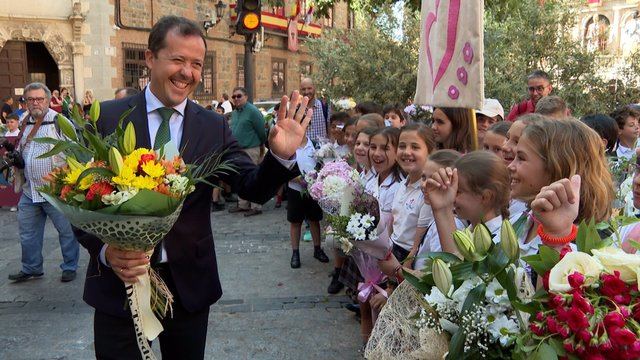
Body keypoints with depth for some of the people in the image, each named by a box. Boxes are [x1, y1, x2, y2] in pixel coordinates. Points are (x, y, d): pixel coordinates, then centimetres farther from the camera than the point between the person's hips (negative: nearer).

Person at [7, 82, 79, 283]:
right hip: (29, 190, 7)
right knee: (27, 231, 15)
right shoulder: (25, 123, 12)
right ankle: (31, 268, 30)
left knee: (66, 230, 3)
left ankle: (70, 267, 19)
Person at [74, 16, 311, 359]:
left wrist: (281, 155, -28)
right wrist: (104, 250, -21)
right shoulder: (107, 117, -6)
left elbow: (254, 188, -9)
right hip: (118, 282, -1)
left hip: (190, 283, 2)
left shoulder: (214, 127, -3)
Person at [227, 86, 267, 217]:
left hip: (250, 150, -8)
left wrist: (261, 145, 5)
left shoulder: (253, 111, -12)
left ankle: (256, 207, 2)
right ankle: (243, 205, 23)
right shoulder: (234, 113, 14)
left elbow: (261, 131, -8)